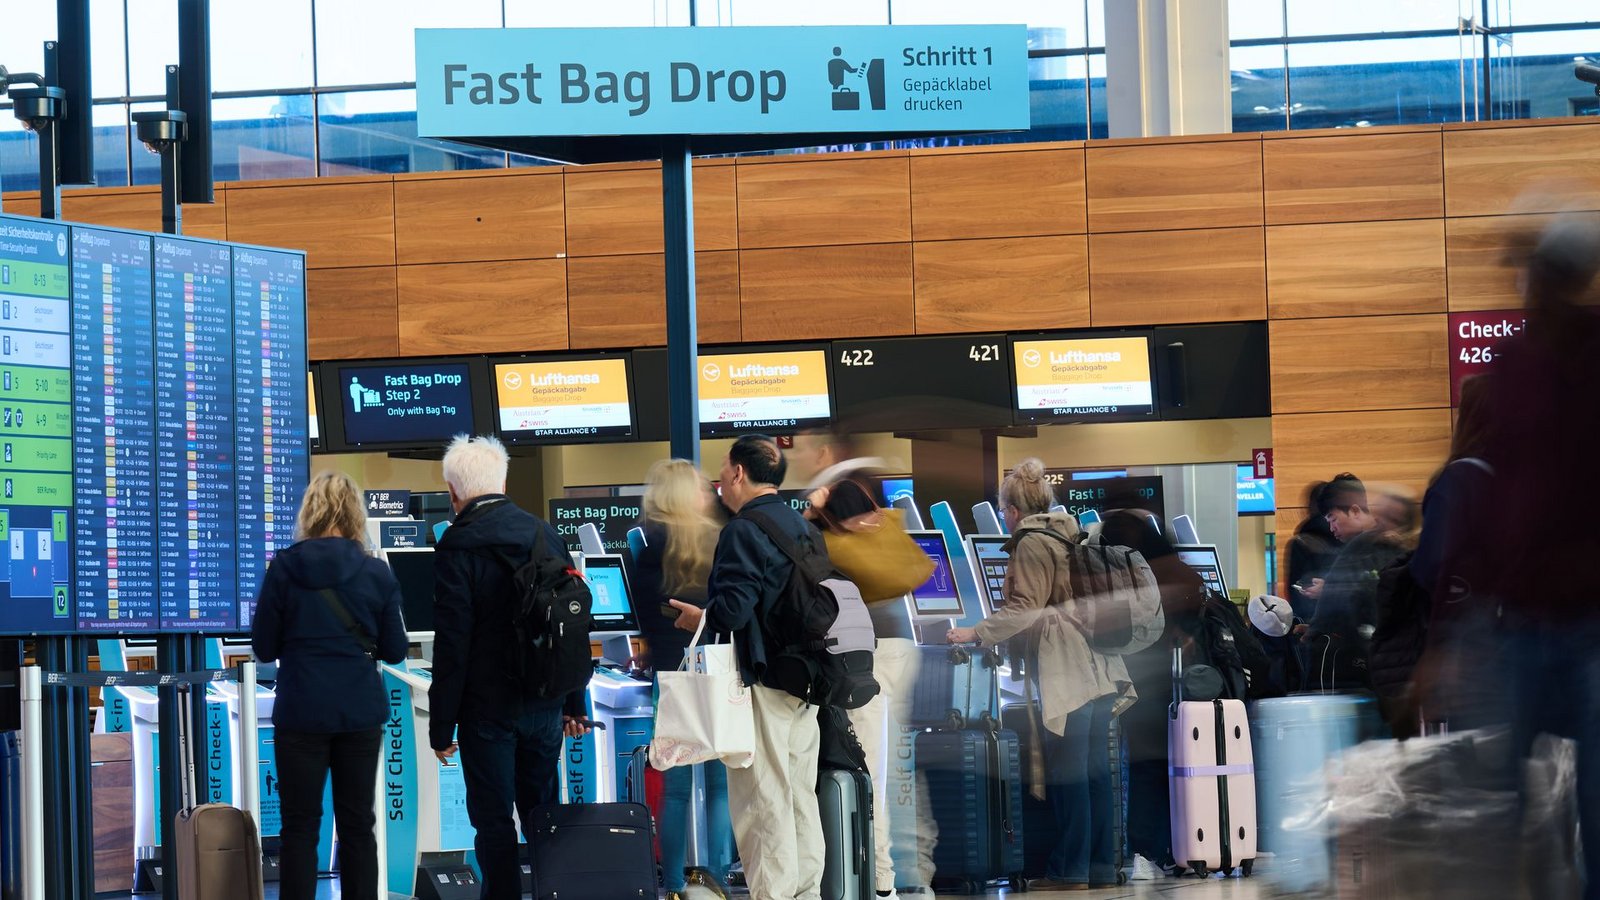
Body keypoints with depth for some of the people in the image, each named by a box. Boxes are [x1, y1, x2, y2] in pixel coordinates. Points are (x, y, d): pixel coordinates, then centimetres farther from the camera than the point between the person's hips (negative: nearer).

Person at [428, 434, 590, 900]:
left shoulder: (457, 545, -13)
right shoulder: (546, 534, 5)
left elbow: (452, 643, -15)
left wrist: (441, 726, -10)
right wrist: (574, 703, 17)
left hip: (487, 708, -5)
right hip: (545, 704, 5)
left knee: (493, 820, 0)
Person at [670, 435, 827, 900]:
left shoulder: (743, 532, -14)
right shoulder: (803, 528, 13)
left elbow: (732, 611, -22)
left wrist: (698, 617, -2)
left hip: (760, 681, -9)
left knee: (763, 802, -6)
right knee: (801, 798, 12)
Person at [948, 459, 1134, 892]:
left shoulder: (1031, 543, -7)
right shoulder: (1072, 532, 17)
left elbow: (1025, 608, -13)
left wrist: (976, 633, -7)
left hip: (1066, 669, -8)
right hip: (1099, 666, 8)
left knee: (1067, 771, -5)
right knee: (1096, 769, 9)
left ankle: (1071, 869, -5)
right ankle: (1102, 867, 10)